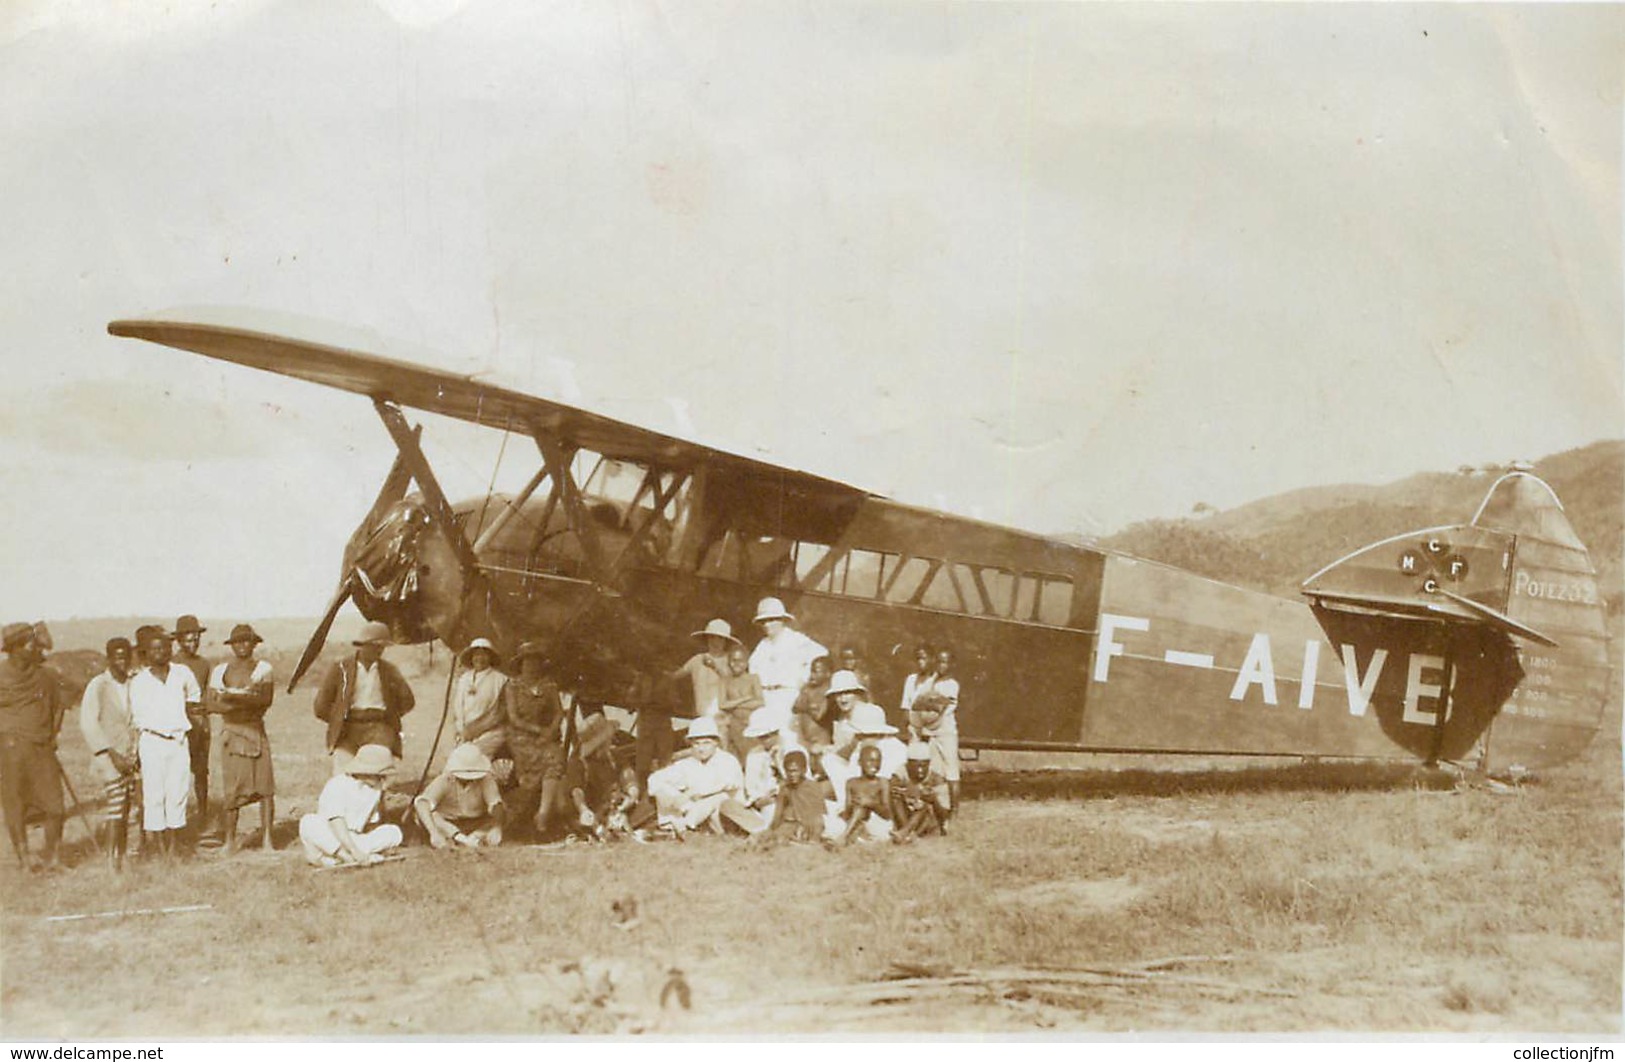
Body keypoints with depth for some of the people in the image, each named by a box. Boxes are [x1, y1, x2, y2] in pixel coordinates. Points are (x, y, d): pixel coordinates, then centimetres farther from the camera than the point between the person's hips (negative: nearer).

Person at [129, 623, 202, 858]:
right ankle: (161, 848, 3)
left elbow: (195, 698, 27)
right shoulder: (138, 681, 1)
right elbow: (135, 717, 6)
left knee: (177, 793, 0)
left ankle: (173, 849, 6)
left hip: (179, 741, 2)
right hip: (151, 742, -2)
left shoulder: (183, 674, 6)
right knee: (153, 794, -3)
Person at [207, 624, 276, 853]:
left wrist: (234, 695, -16)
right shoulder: (220, 670, 8)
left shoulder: (263, 669, 7)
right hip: (232, 731, 0)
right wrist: (248, 700, -11)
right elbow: (211, 704, -3)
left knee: (265, 786, -5)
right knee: (232, 788, -2)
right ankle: (230, 839, 8)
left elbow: (266, 699, -8)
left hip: (257, 731, 0)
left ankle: (266, 840, -1)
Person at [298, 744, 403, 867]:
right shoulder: (338, 784, -17)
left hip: (354, 840, 6)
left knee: (394, 832, -15)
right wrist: (354, 850, -38)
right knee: (309, 823, -35)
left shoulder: (376, 787, 2)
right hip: (327, 839, -6)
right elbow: (336, 823, -28)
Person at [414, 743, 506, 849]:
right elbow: (421, 803, -34)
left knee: (502, 814, -25)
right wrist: (433, 832, -49)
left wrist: (496, 828, -50)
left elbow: (496, 805, -29)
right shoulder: (444, 782, -20)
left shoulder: (486, 780, -17)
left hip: (477, 826, 1)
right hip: (447, 826, -1)